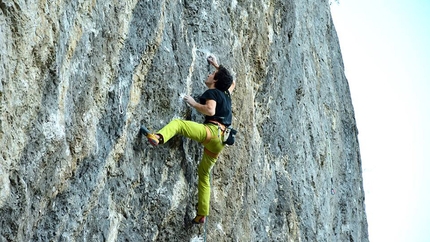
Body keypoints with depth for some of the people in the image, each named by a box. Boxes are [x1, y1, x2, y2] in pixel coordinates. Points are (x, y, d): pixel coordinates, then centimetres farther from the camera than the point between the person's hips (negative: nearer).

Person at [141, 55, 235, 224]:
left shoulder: (211, 92, 4)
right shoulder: (226, 94, 27)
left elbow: (210, 110, -15)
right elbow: (232, 83, 50)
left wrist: (193, 103, -2)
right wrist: (217, 65, 52)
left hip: (212, 130, -8)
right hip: (219, 141, 8)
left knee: (178, 123, -19)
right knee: (204, 174, 16)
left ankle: (157, 137, -52)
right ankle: (201, 215, 17)